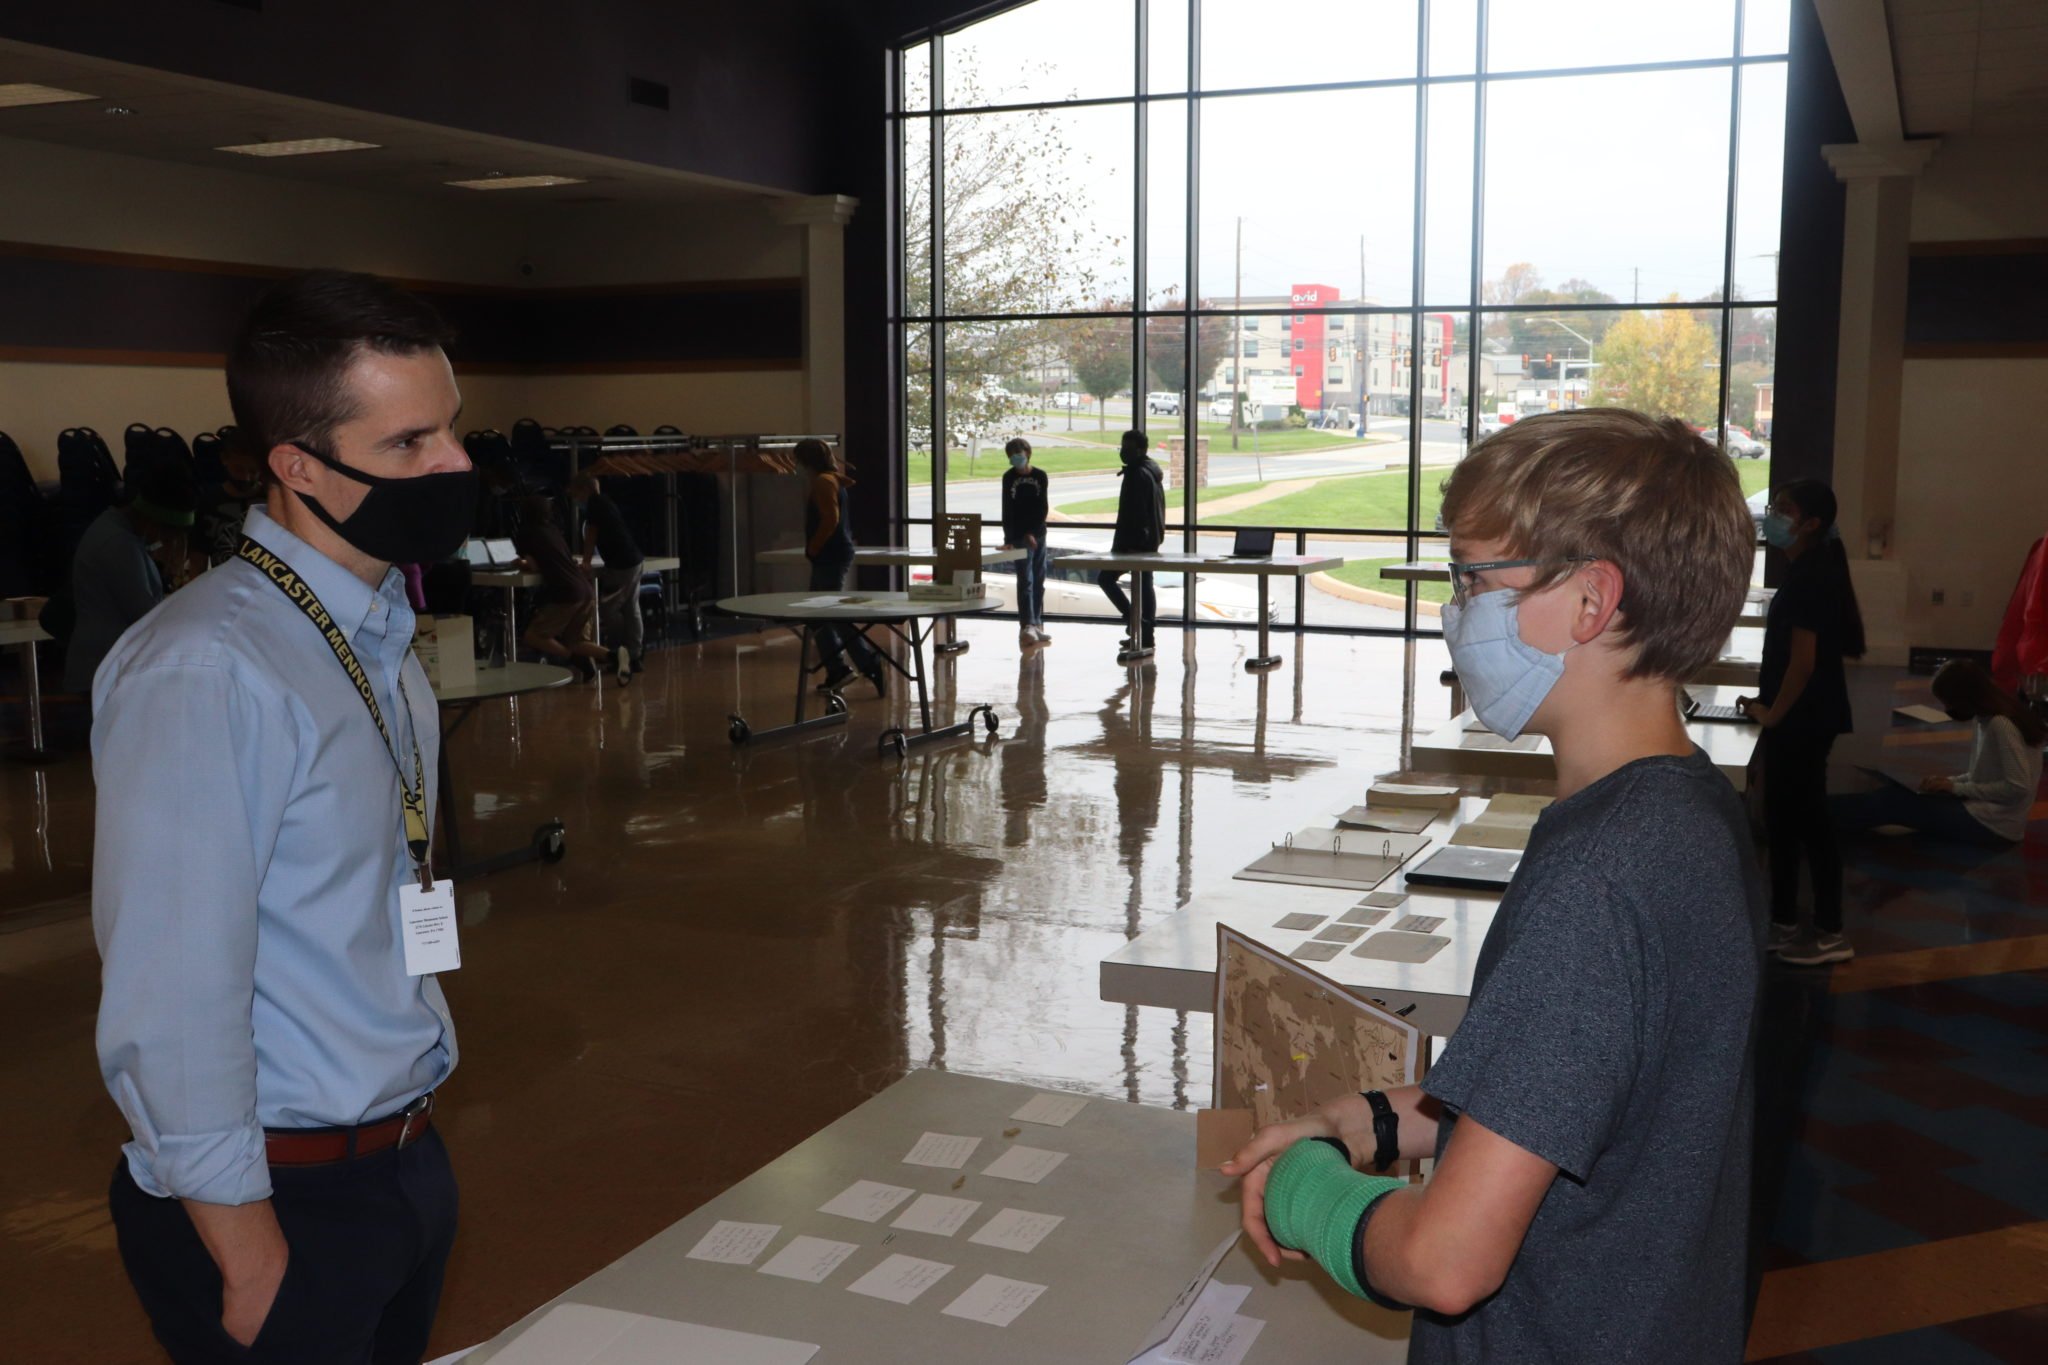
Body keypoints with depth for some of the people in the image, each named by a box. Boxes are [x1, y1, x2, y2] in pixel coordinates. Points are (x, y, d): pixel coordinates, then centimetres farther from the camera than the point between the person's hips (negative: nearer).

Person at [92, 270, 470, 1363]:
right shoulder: (204, 674, -22)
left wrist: (412, 1136, 10)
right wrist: (249, 1256, -16)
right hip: (281, 1199, -8)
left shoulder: (384, 641, 6)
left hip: (408, 1169, 8)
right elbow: (169, 1013, -22)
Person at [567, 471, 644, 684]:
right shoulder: (606, 503, 18)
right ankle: (634, 656, 13)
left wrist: (586, 562, 3)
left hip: (620, 564, -9)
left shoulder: (594, 504, -9)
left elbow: (591, 534, -6)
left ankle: (621, 650, -1)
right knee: (631, 609, 10)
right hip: (634, 560, 9)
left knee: (607, 608, -1)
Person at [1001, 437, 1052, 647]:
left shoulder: (1040, 476, 4)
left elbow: (1043, 508, 1)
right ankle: (1027, 626, -19)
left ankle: (1037, 625, 15)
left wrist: (1033, 533, -8)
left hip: (1038, 535, 3)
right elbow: (1007, 510, -5)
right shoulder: (1009, 478, -1)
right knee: (1025, 580, -12)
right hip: (1019, 537, -3)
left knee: (1038, 582, 7)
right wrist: (1008, 539, -13)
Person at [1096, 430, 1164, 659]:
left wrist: (1128, 543, -21)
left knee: (1106, 577, -4)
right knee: (1144, 585, 12)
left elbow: (1134, 512, -22)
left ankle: (1134, 620, -10)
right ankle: (1145, 636, 14)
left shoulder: (1138, 474, -17)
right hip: (1151, 539, 10)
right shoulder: (1152, 470, 15)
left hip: (1135, 540, -10)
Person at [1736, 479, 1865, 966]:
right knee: (1783, 819, 15)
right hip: (1800, 717, 10)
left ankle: (1830, 933, 6)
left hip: (1803, 720, -10)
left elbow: (1804, 661, -23)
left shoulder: (1809, 577, -19)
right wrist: (1769, 701, 14)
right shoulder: (1809, 571, 12)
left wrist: (1772, 712, -14)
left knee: (1808, 821, -2)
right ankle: (1783, 923, 24)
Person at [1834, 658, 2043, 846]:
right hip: (1985, 808, 9)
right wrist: (1950, 782, 1)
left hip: (1993, 825, -9)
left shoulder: (2000, 725, -22)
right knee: (1896, 794, 6)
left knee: (1893, 801, -6)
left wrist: (1957, 788, -16)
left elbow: (2019, 788, -24)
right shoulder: (1989, 718, 7)